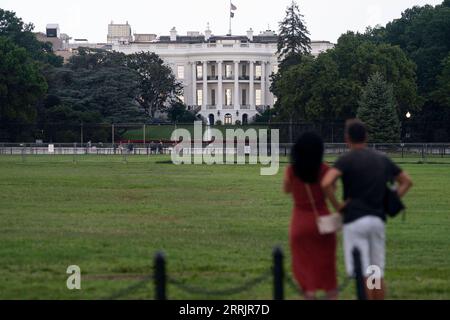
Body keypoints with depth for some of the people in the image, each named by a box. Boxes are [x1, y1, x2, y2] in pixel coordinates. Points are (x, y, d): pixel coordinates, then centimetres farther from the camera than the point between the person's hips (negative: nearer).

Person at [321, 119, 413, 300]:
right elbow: (407, 181, 19)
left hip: (355, 219, -5)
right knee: (378, 273, 10)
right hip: (378, 219, 5)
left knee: (362, 273, -6)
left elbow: (326, 183, -22)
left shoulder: (346, 160, -6)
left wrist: (337, 206, -9)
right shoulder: (382, 159, 12)